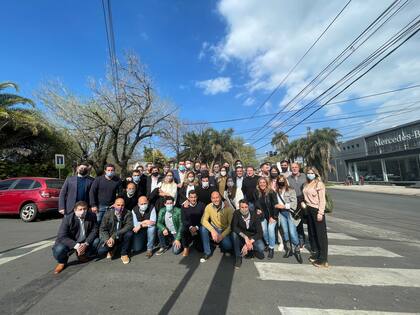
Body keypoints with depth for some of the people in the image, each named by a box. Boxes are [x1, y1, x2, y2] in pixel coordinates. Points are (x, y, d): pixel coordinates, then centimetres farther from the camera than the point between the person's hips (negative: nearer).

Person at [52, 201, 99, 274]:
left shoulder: (92, 216, -13)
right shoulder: (67, 218, -19)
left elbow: (94, 231, -10)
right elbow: (62, 236, -21)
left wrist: (86, 244, -27)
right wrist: (76, 245, -35)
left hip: (85, 242, 3)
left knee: (97, 241, -21)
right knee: (59, 250, -30)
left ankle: (82, 255, 10)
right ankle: (62, 262, 8)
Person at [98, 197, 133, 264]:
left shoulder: (128, 213, -14)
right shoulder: (108, 213, -10)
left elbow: (129, 226, -26)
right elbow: (102, 229, -8)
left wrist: (114, 236, -33)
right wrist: (107, 240, -25)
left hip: (121, 238, 0)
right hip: (109, 238, 1)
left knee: (129, 233, -30)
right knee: (101, 251, -23)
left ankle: (124, 254, -5)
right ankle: (112, 250, 14)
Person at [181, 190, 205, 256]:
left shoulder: (202, 205, -3)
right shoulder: (184, 207, 1)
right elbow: (183, 220, -4)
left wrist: (197, 227, -19)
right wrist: (190, 227, -21)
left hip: (199, 228, -1)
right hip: (188, 227, 1)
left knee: (200, 248, -9)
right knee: (183, 230, -32)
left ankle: (195, 241, 26)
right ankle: (186, 248, -5)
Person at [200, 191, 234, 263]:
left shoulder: (228, 208, -18)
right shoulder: (208, 207, -12)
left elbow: (231, 225, -15)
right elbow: (204, 220, -17)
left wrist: (222, 236, -23)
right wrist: (212, 231, -31)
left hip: (224, 230, -2)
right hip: (213, 228, 2)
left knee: (228, 246, -26)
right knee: (203, 228, -27)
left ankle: (221, 242, 13)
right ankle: (207, 252, -11)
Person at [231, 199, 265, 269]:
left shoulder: (254, 215, -18)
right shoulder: (236, 214, -18)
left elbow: (260, 233, -21)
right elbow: (233, 227, -30)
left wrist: (250, 242, -32)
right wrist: (245, 237, -39)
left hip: (253, 237, 0)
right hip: (241, 237, 0)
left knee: (261, 248, -30)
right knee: (234, 233, -31)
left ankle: (252, 250, 7)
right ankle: (238, 257, -15)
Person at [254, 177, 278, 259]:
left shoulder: (271, 192, -17)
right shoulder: (257, 193, -5)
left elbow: (275, 205, -15)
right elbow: (256, 203, 10)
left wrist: (273, 217, -16)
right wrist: (257, 210, -8)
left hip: (272, 215, -3)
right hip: (263, 215, 3)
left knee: (270, 229, -16)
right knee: (263, 229, -8)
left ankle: (271, 249, -1)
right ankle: (267, 243, 19)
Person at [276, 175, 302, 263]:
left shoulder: (291, 190, 1)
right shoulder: (276, 191, 11)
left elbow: (294, 203, -6)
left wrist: (284, 206, -11)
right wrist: (276, 206, -6)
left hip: (289, 212, -3)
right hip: (281, 213, 3)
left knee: (292, 232, -8)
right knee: (285, 231, 5)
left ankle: (297, 250, 7)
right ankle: (288, 249, 19)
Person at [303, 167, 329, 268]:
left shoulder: (319, 184, -11)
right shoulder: (306, 185, 9)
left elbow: (322, 200, -14)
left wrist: (320, 213, -18)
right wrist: (304, 203, 4)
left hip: (317, 210, -7)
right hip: (309, 210, 7)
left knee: (321, 234, 0)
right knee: (312, 233, 15)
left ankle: (323, 259, 8)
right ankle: (315, 253, 30)